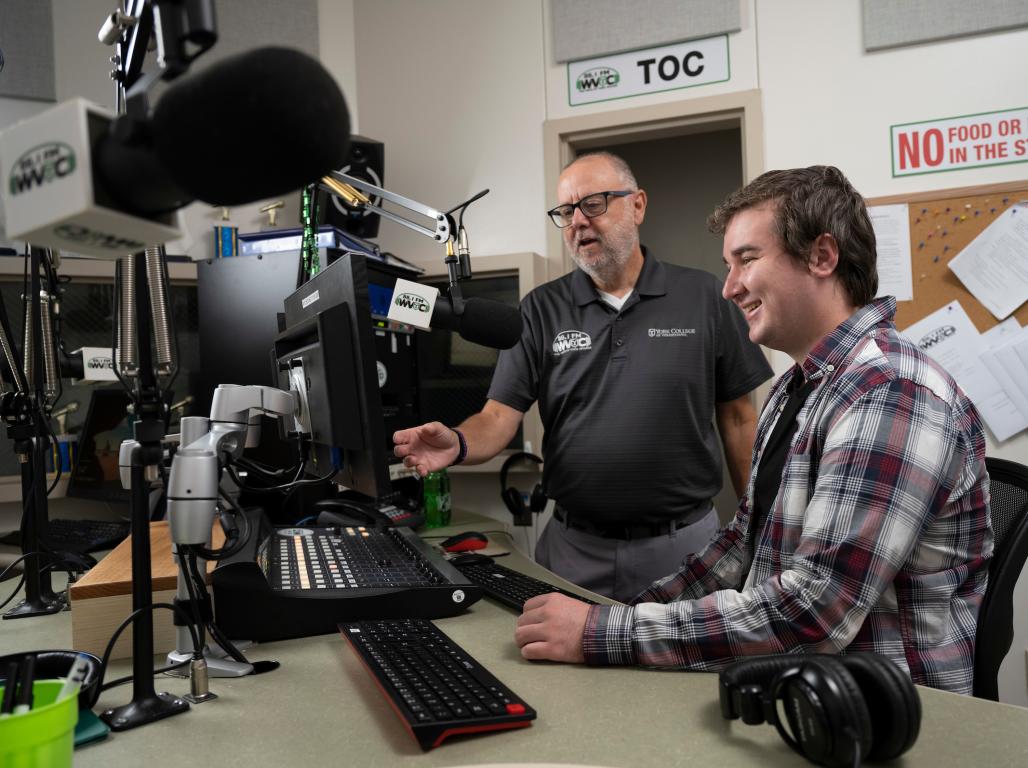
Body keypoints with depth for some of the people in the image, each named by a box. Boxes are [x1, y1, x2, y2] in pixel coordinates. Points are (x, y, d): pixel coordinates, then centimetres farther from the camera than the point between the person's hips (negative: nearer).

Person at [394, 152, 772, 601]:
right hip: (576, 548, 1)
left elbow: (738, 418, 3)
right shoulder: (541, 311, 2)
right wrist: (458, 445, -27)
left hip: (683, 545, 0)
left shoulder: (703, 298, 0)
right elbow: (500, 416, -5)